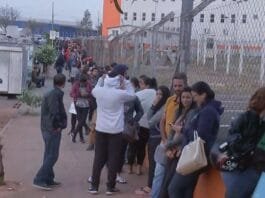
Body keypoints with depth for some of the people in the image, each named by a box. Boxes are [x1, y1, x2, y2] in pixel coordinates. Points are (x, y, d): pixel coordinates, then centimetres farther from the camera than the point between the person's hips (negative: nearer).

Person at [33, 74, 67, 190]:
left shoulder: (51, 93, 14)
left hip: (47, 128, 10)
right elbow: (55, 113, -24)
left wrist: (61, 124, 7)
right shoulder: (56, 94, -16)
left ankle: (48, 179, 22)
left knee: (49, 155, 15)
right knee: (52, 156, -6)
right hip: (53, 129, -10)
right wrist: (59, 126, -14)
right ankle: (39, 180, -6)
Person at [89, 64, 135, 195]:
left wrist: (102, 79, 15)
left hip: (100, 129, 4)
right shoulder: (120, 93, -14)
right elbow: (132, 96, 5)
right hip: (115, 130, -3)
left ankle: (94, 186, 16)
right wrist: (126, 82, 1)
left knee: (98, 158, 11)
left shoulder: (99, 90, -3)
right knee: (113, 159, 7)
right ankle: (110, 187, 13)